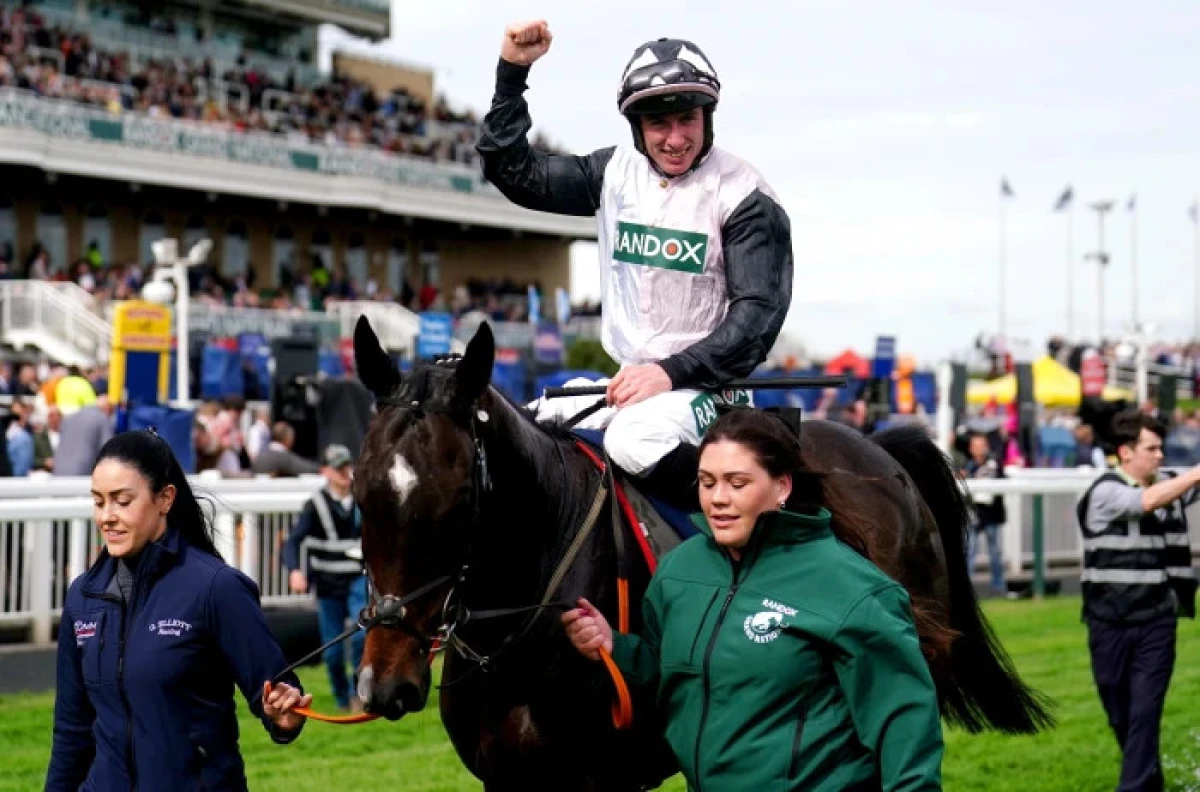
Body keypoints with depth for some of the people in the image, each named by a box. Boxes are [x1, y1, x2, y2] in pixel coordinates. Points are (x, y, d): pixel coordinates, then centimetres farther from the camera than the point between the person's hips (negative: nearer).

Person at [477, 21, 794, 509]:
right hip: (625, 381, 7)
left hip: (704, 386, -7)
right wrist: (512, 72, -4)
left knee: (634, 439, -35)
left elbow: (758, 313, -15)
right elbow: (514, 172, 7)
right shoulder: (617, 172, 6)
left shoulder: (743, 196, -10)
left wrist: (671, 371, -25)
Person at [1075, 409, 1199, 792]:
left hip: (1157, 621, 2)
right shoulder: (1105, 492, -12)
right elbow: (1148, 501, -27)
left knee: (1146, 712, -6)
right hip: (1110, 623, -2)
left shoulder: (1169, 484, 5)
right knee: (1119, 713, 13)